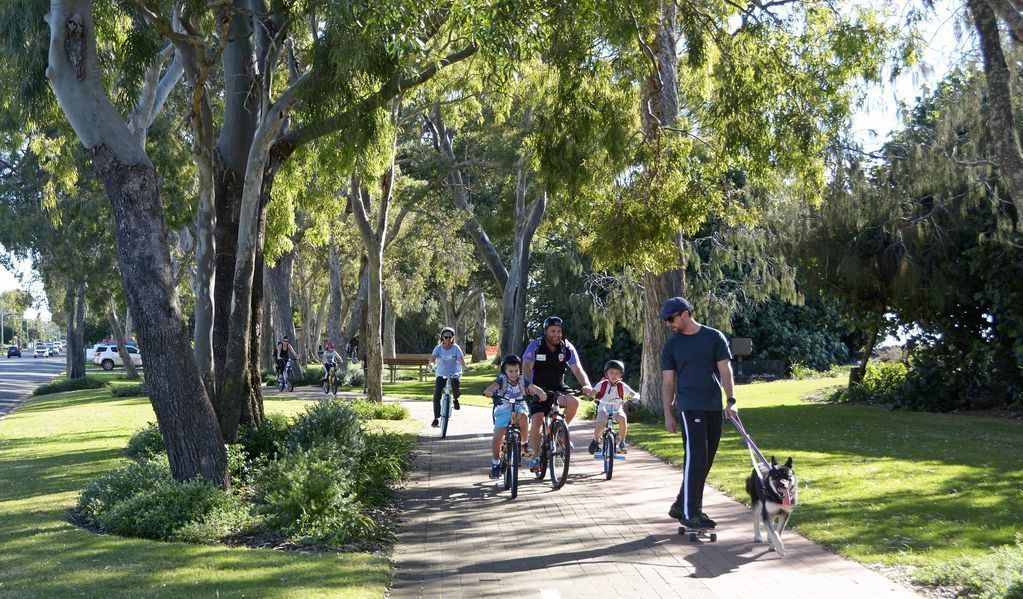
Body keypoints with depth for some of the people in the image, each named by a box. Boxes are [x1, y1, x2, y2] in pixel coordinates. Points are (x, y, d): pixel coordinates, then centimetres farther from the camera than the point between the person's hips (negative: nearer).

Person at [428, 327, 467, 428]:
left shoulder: (456, 348, -5)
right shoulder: (438, 348, -3)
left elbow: (461, 359, -16)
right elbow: (433, 358, -18)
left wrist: (465, 367, -38)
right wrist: (431, 364, -41)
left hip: (454, 373, -1)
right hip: (441, 374, 1)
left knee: (455, 382, -34)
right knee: (436, 395, -14)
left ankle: (456, 399, -1)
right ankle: (436, 418, -3)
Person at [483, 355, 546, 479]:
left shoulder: (522, 380, -8)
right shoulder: (502, 379, -14)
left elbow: (532, 387, -24)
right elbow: (491, 387, -32)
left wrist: (541, 393, -45)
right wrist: (490, 392, -55)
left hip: (518, 407, 1)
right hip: (503, 410, -1)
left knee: (522, 415, -34)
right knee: (497, 437, -11)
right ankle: (495, 462, 15)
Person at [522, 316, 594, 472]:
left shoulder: (567, 347, -5)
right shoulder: (535, 346, -12)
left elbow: (577, 368, -14)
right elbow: (526, 367, -24)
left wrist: (586, 385, -33)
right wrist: (530, 385, -43)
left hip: (558, 388, 2)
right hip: (538, 389, -2)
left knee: (574, 402, -27)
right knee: (537, 420, -17)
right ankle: (534, 458, -3)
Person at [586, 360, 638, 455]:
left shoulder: (622, 386, -5)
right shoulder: (602, 384, -6)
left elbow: (635, 394, -7)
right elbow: (592, 393, -12)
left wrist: (634, 398, -29)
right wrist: (591, 396, -34)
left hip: (617, 410, 0)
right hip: (603, 409, 0)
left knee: (622, 418, -35)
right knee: (599, 426, -26)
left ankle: (622, 442, -15)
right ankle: (596, 440, 12)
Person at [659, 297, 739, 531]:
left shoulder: (714, 337, 6)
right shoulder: (672, 345, 6)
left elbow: (725, 371, 4)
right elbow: (668, 382, 6)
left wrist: (731, 401, -6)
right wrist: (668, 414, 1)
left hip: (714, 406, 3)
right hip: (689, 406, -3)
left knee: (706, 461, 6)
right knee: (696, 459, -12)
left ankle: (681, 505, 18)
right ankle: (689, 514, -7)